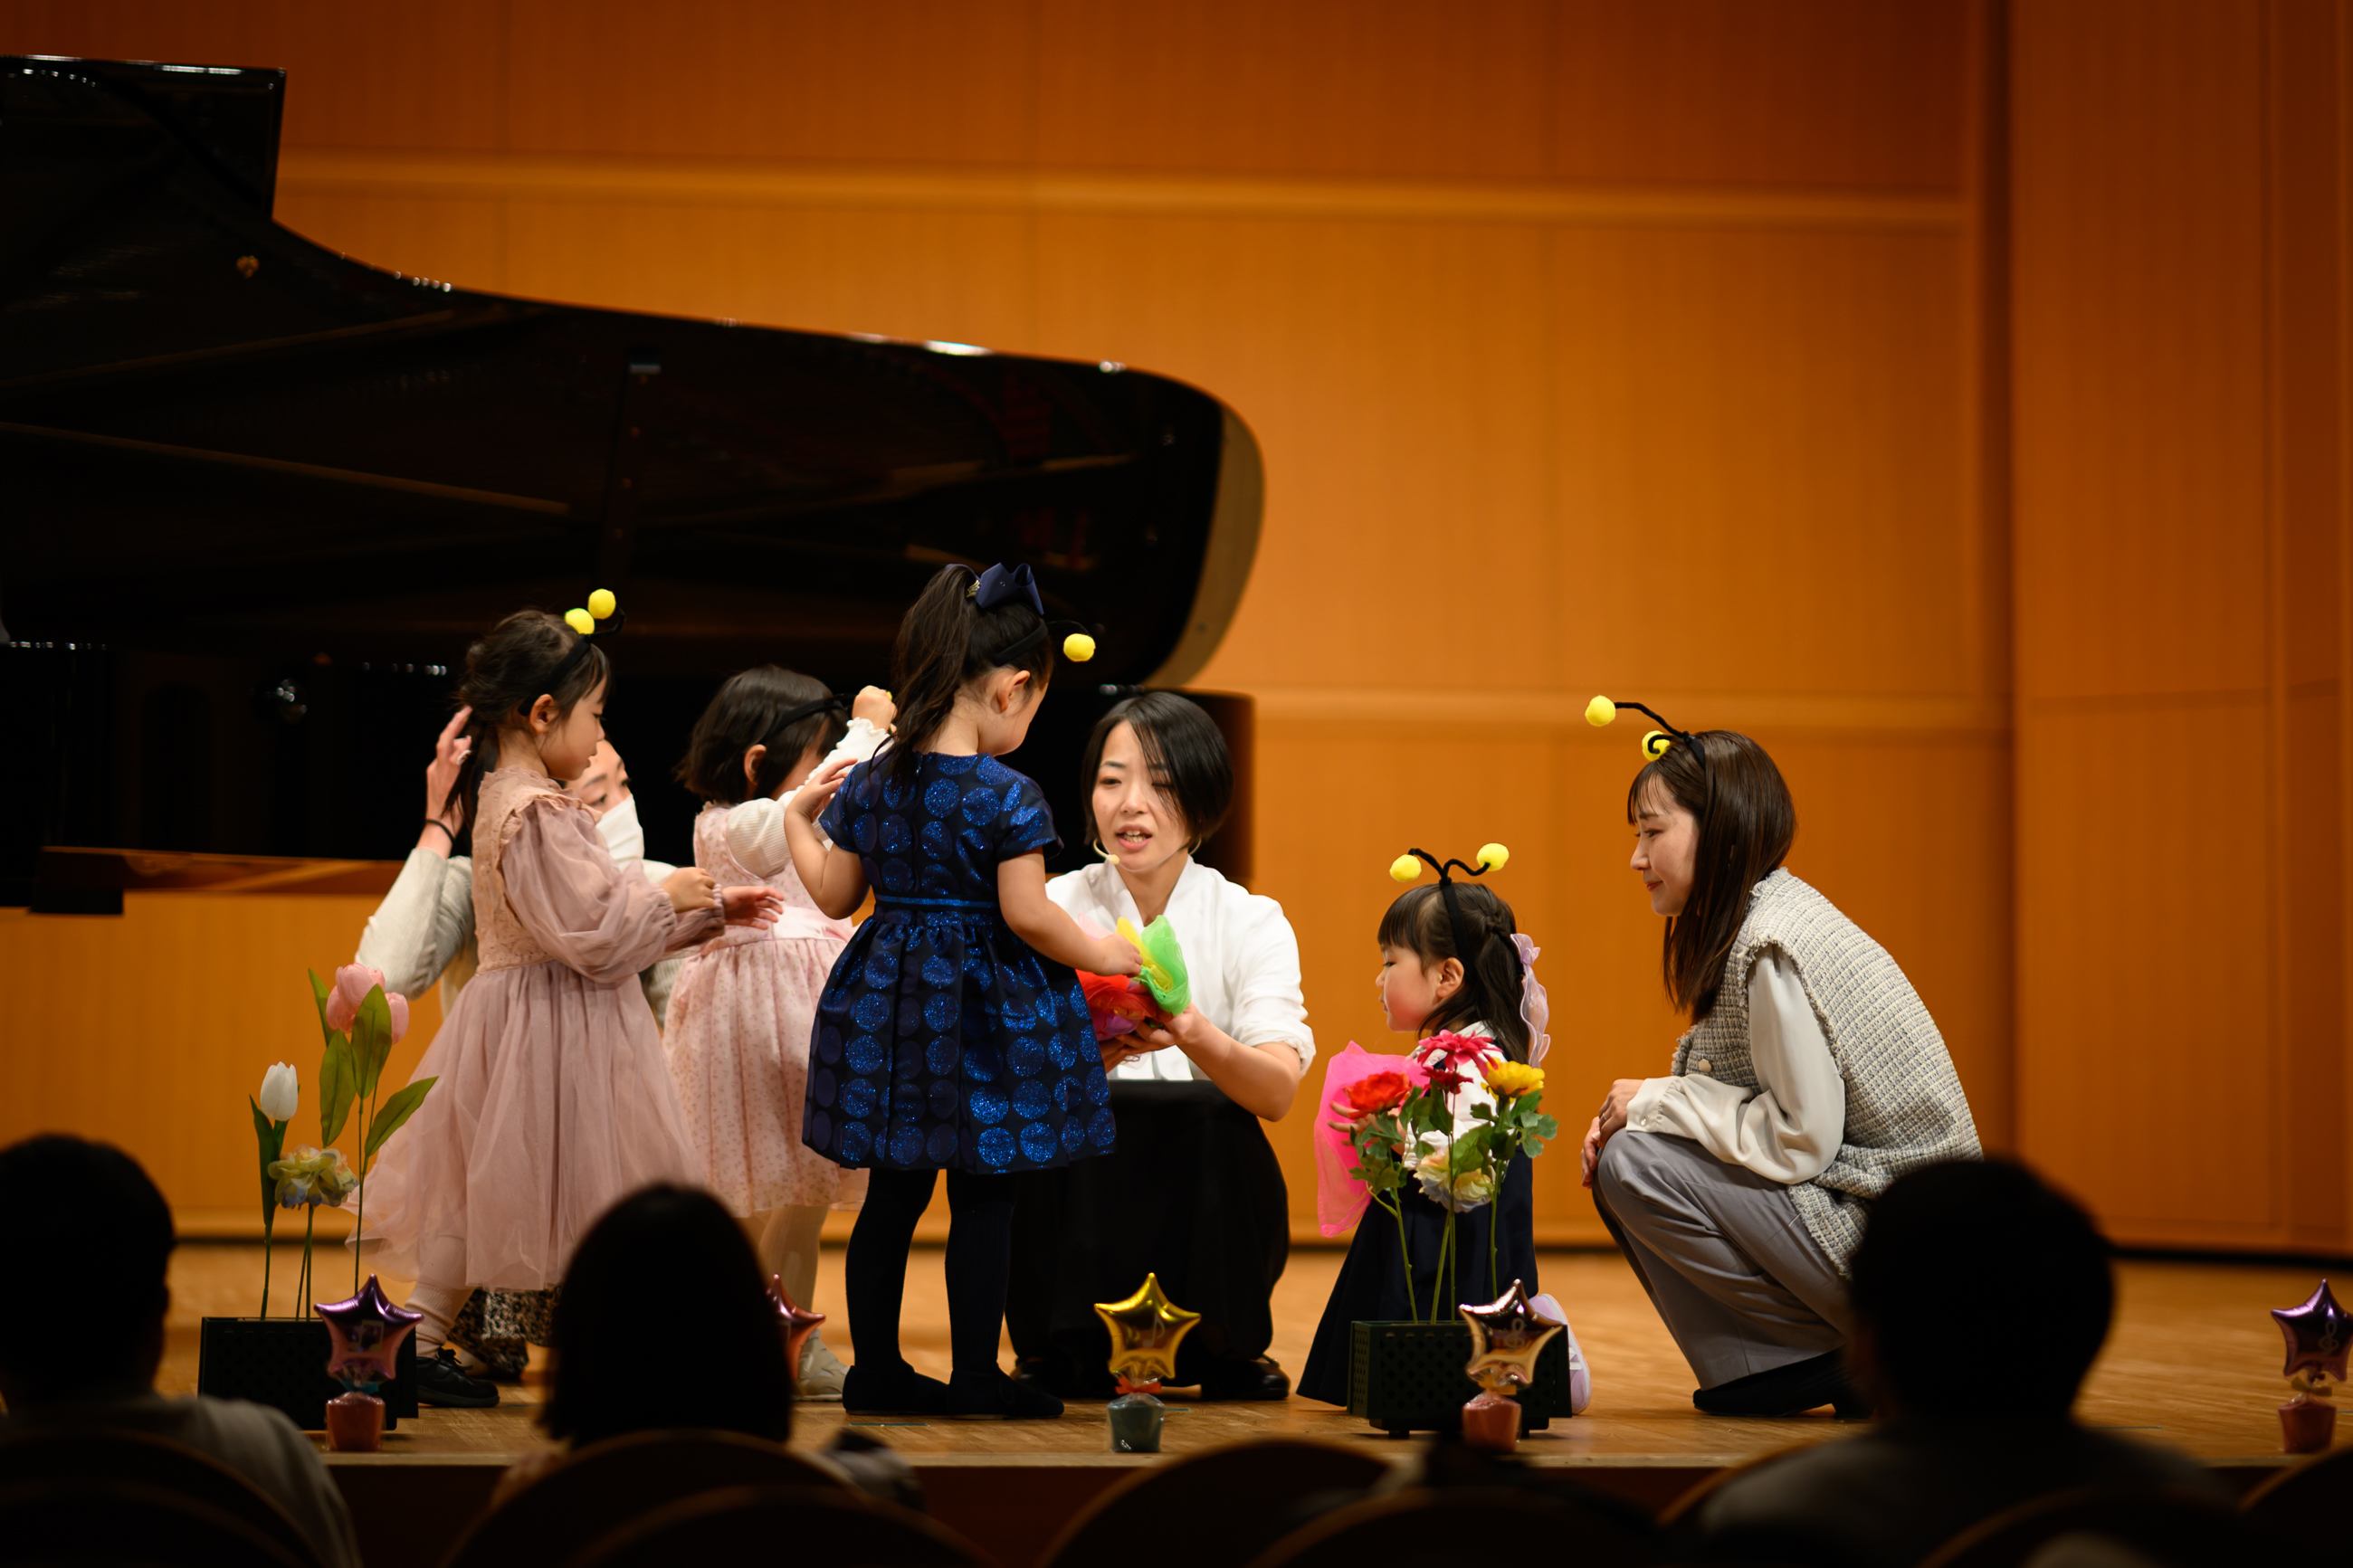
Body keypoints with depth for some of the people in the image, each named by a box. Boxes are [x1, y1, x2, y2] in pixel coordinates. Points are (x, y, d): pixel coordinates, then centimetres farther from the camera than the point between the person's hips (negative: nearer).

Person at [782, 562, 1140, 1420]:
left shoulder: (871, 782, 3)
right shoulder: (1007, 795, -15)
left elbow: (834, 894, 10)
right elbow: (1027, 915, -18)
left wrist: (800, 818, 26)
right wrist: (1099, 953, -2)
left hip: (888, 1001, 6)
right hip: (982, 1010, -6)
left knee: (892, 1192, 12)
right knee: (982, 1198, 2)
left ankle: (876, 1369, 16)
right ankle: (976, 1376, 5)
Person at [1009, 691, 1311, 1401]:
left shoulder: (1251, 924, 3)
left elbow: (1277, 1090, -13)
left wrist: (1195, 1038, -34)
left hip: (1205, 1203, 0)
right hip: (1078, 1202, 0)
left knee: (1211, 1118, -30)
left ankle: (1222, 1346, -3)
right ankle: (1064, 1349, -6)